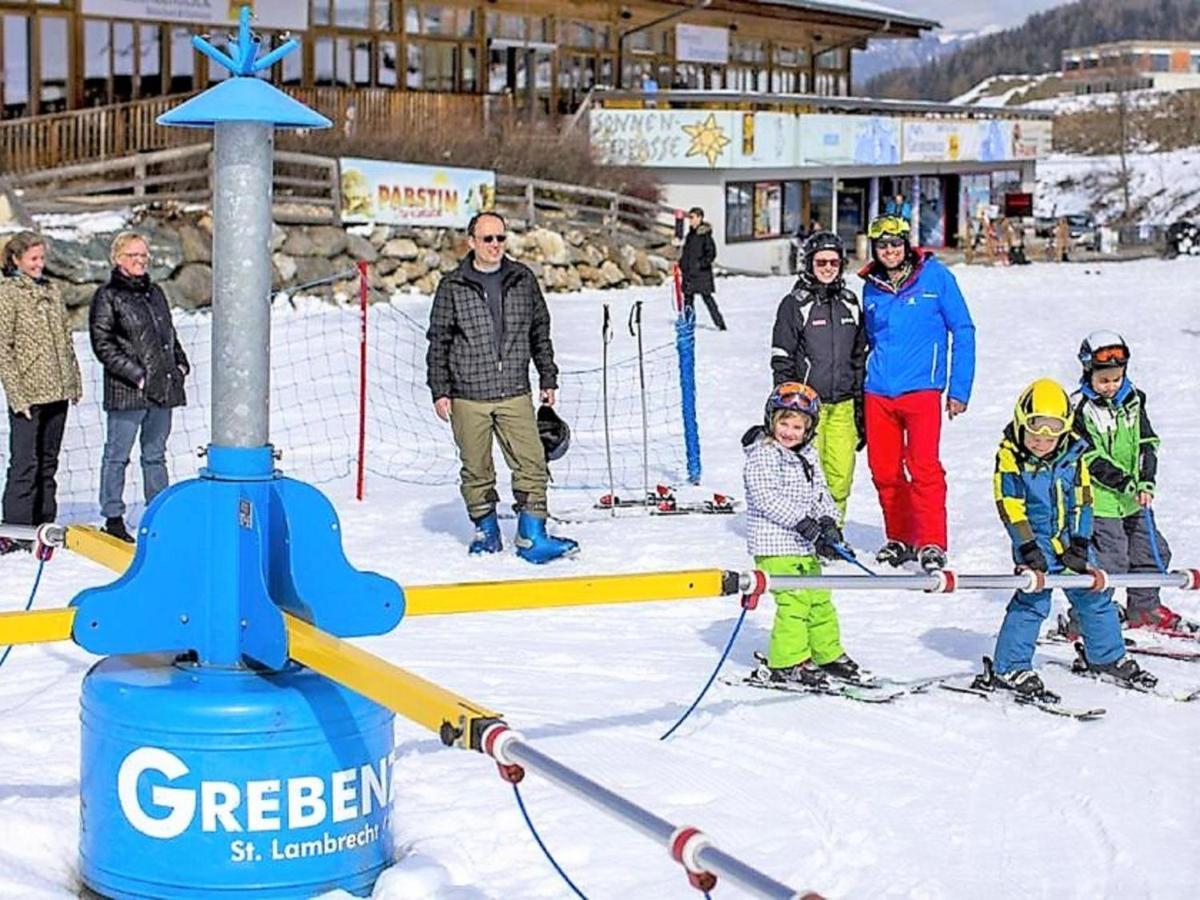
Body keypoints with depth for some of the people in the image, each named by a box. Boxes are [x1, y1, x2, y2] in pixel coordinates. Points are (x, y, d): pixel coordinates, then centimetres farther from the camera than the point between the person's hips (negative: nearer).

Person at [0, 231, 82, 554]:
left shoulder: (51, 290, 13)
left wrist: (74, 382, 13)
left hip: (57, 392, 6)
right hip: (27, 393, -6)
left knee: (48, 462, 11)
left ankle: (44, 525, 19)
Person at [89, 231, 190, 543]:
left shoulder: (154, 293, 17)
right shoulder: (107, 296, -5)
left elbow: (170, 334, 25)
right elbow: (103, 344, -10)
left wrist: (181, 363, 9)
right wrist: (136, 374, -16)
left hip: (163, 388, 7)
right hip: (126, 391, -7)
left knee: (155, 455, 13)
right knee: (117, 456, 0)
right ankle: (113, 518, 7)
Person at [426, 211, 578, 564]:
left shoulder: (523, 280, 7)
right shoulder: (452, 287, 0)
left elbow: (540, 332, 16)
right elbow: (438, 342, 4)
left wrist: (548, 379, 15)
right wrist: (439, 391, 0)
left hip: (515, 395, 2)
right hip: (468, 397, -2)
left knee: (532, 466, -6)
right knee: (477, 471, 7)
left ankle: (532, 538, -2)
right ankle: (486, 531, 23)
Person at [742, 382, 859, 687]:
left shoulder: (808, 457, 14)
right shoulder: (762, 455, -12)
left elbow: (820, 493, 16)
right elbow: (765, 497, -20)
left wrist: (828, 522, -2)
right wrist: (800, 521, -24)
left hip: (805, 545, 8)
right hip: (775, 544, -8)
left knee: (819, 598, 15)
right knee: (793, 600, -12)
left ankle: (828, 653, 28)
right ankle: (787, 662, -5)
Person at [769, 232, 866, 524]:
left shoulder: (850, 304, 14)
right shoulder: (794, 304, 0)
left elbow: (860, 357, 19)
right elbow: (781, 360, -1)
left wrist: (861, 407, 16)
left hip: (843, 405, 4)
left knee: (842, 473, -1)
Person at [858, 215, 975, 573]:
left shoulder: (935, 276, -2)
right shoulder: (872, 287, 10)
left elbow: (962, 332, 0)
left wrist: (959, 389, -3)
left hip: (921, 388, -4)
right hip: (878, 392, 4)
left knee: (923, 467, -13)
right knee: (884, 471, 6)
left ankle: (932, 543, -6)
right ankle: (900, 539, 21)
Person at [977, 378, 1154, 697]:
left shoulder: (1072, 454, -2)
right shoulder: (1010, 458, -13)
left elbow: (1082, 501, 1)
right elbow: (1011, 508, -15)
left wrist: (1079, 544, -7)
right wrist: (1029, 548, -20)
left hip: (1070, 539, 5)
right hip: (1035, 540, -5)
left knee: (1094, 595, 10)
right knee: (1032, 599, -15)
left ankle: (1107, 656, 30)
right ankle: (1008, 668, -8)